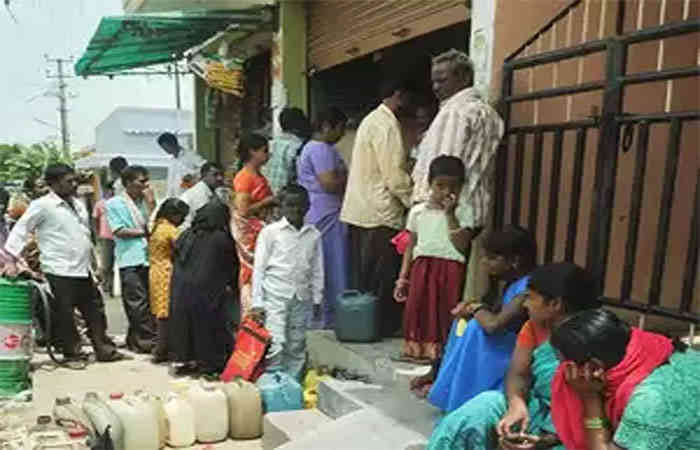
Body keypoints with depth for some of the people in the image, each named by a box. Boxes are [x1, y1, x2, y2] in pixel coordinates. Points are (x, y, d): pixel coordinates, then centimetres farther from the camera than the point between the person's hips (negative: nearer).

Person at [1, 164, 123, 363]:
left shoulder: (78, 205, 15)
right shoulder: (42, 205, -8)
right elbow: (20, 230, -9)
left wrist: (96, 264, 20)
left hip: (83, 271, 8)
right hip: (59, 273, -7)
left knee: (95, 311, 13)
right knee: (64, 316, 1)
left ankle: (104, 349, 22)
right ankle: (71, 354, 14)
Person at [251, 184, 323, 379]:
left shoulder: (314, 235, 7)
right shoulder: (270, 232, -2)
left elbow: (317, 270, 12)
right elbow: (259, 268, -2)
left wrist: (317, 298, 10)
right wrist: (257, 302, -5)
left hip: (301, 297, 4)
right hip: (275, 296, -3)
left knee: (297, 345, 10)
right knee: (276, 344, -10)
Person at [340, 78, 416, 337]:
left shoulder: (372, 119, 17)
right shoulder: (386, 124, -14)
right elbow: (394, 176, -19)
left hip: (360, 211, 10)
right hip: (380, 214, -10)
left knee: (363, 276, 15)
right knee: (382, 278, 0)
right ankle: (379, 327, 9)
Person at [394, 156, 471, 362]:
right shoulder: (418, 211, 6)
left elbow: (461, 246, -13)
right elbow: (411, 247, 10)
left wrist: (450, 215, -14)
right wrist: (402, 278, 6)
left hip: (450, 269, -2)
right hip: (421, 268, 3)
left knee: (445, 315, -1)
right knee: (417, 311, 5)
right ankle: (416, 351, 18)